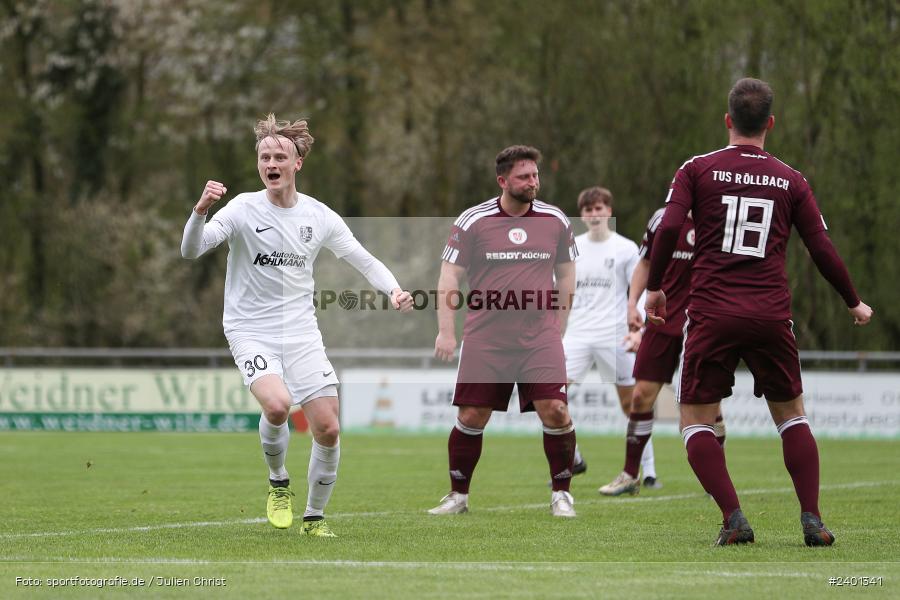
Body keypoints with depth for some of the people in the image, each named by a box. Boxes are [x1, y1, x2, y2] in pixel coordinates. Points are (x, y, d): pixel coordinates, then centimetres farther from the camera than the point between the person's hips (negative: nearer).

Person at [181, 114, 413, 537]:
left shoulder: (319, 216, 2)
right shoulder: (243, 209, -9)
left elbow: (363, 260, 12)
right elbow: (191, 251, -18)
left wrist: (394, 289, -6)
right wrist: (201, 210, -37)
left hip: (301, 332, 4)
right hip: (250, 331, -4)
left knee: (328, 428, -5)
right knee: (277, 404, -29)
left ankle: (314, 518, 16)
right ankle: (278, 483, 0)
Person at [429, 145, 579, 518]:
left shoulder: (555, 221, 7)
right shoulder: (472, 222, 0)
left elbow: (566, 276, 17)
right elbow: (449, 277, 3)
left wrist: (557, 328, 16)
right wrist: (445, 330, -4)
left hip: (540, 337, 1)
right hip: (484, 339, -1)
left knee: (555, 411, -12)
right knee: (471, 417, -2)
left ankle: (561, 493, 4)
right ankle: (458, 496, 15)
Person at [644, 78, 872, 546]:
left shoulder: (698, 169, 3)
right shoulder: (790, 180, 7)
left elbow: (668, 229, -8)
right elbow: (822, 249, 8)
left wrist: (654, 288, 6)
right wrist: (854, 304, 21)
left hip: (712, 312, -2)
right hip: (771, 315, 2)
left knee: (695, 421, 7)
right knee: (791, 415, 17)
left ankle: (734, 519, -8)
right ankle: (812, 520, 5)